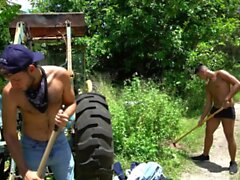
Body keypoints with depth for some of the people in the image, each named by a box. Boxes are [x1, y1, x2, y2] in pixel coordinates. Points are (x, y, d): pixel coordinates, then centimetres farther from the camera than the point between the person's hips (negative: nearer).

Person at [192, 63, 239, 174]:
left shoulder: (221, 74, -9)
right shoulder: (208, 85, 12)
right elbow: (208, 103, 13)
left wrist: (228, 98, -25)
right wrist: (202, 118, 9)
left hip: (228, 110, -8)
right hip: (215, 110, 8)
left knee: (229, 137, -2)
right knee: (208, 132, 13)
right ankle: (205, 155, 31)